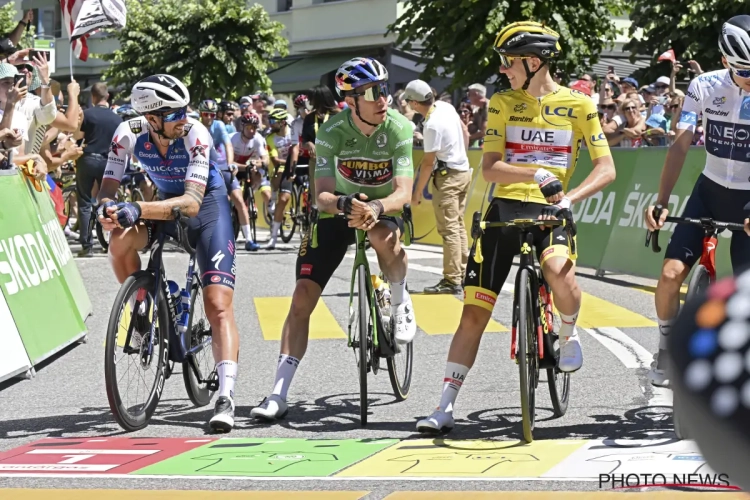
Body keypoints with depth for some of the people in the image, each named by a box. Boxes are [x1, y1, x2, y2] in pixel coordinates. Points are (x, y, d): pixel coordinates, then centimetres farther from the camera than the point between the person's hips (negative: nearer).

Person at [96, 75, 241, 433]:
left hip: (207, 202, -3)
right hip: (165, 201, 3)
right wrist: (105, 208, -40)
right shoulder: (129, 133, -19)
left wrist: (138, 210, -50)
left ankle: (226, 399, -22)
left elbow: (192, 202, -36)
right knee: (120, 241, -29)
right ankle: (142, 311, -2)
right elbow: (107, 187, -15)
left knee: (218, 304, -17)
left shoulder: (195, 135, -29)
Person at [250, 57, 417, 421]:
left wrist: (376, 208, -49)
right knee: (302, 298, -10)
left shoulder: (398, 129, -21)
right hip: (338, 212, 1)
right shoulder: (332, 132, -20)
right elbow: (322, 196, -27)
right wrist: (344, 203, -50)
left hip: (384, 209, -1)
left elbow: (404, 192, -28)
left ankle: (400, 302, -7)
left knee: (383, 236, -39)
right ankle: (278, 395, -5)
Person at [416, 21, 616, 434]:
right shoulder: (502, 102, 3)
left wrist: (569, 197, -23)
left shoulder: (578, 104, 0)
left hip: (550, 211, -2)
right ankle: (446, 406, 5)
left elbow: (606, 168, -5)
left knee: (558, 269, -35)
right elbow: (490, 168, -7)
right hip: (504, 209, 2)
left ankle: (569, 333, -2)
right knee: (474, 311, -2)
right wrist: (537, 173, -25)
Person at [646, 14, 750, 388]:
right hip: (710, 191, 2)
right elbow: (681, 145, -15)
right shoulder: (705, 86, -12)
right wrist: (661, 202, -25)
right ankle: (667, 346, 13)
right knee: (671, 272, -12)